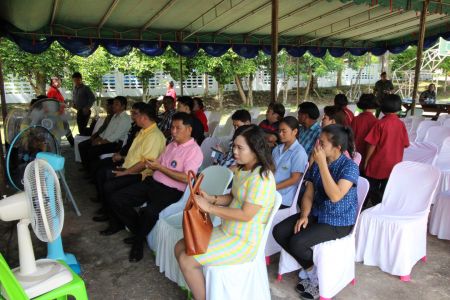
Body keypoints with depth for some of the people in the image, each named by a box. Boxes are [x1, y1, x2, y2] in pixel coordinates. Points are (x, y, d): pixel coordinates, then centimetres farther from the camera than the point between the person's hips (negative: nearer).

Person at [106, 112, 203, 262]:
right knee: (116, 199, -4)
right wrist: (151, 164, -2)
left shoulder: (194, 150, -8)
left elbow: (186, 178, -19)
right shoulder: (171, 144, 17)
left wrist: (160, 167, -15)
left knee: (148, 212, -35)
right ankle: (140, 231, 9)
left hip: (170, 191, -8)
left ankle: (139, 240, -1)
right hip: (152, 182, 8)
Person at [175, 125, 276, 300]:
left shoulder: (261, 177, -23)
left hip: (244, 241, -9)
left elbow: (245, 215, -25)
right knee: (180, 247, 7)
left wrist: (209, 208, -21)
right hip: (227, 231, 9)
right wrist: (212, 198, -4)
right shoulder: (242, 170, 6)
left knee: (186, 260, -13)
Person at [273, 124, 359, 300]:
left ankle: (318, 275, 8)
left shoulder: (349, 166, -19)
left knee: (296, 243, -23)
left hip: (339, 222, -7)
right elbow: (309, 194, 4)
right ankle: (310, 270, 7)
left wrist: (322, 164, -31)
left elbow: (335, 196, -32)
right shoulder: (317, 164, 0)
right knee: (279, 232, -9)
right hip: (317, 214, 7)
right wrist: (304, 215, -13)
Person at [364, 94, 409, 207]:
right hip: (394, 165, 3)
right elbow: (404, 145, 5)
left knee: (372, 192, 11)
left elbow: (372, 145, -13)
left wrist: (366, 161, -2)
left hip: (377, 164, -3)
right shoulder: (401, 124, -3)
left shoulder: (380, 123, -14)